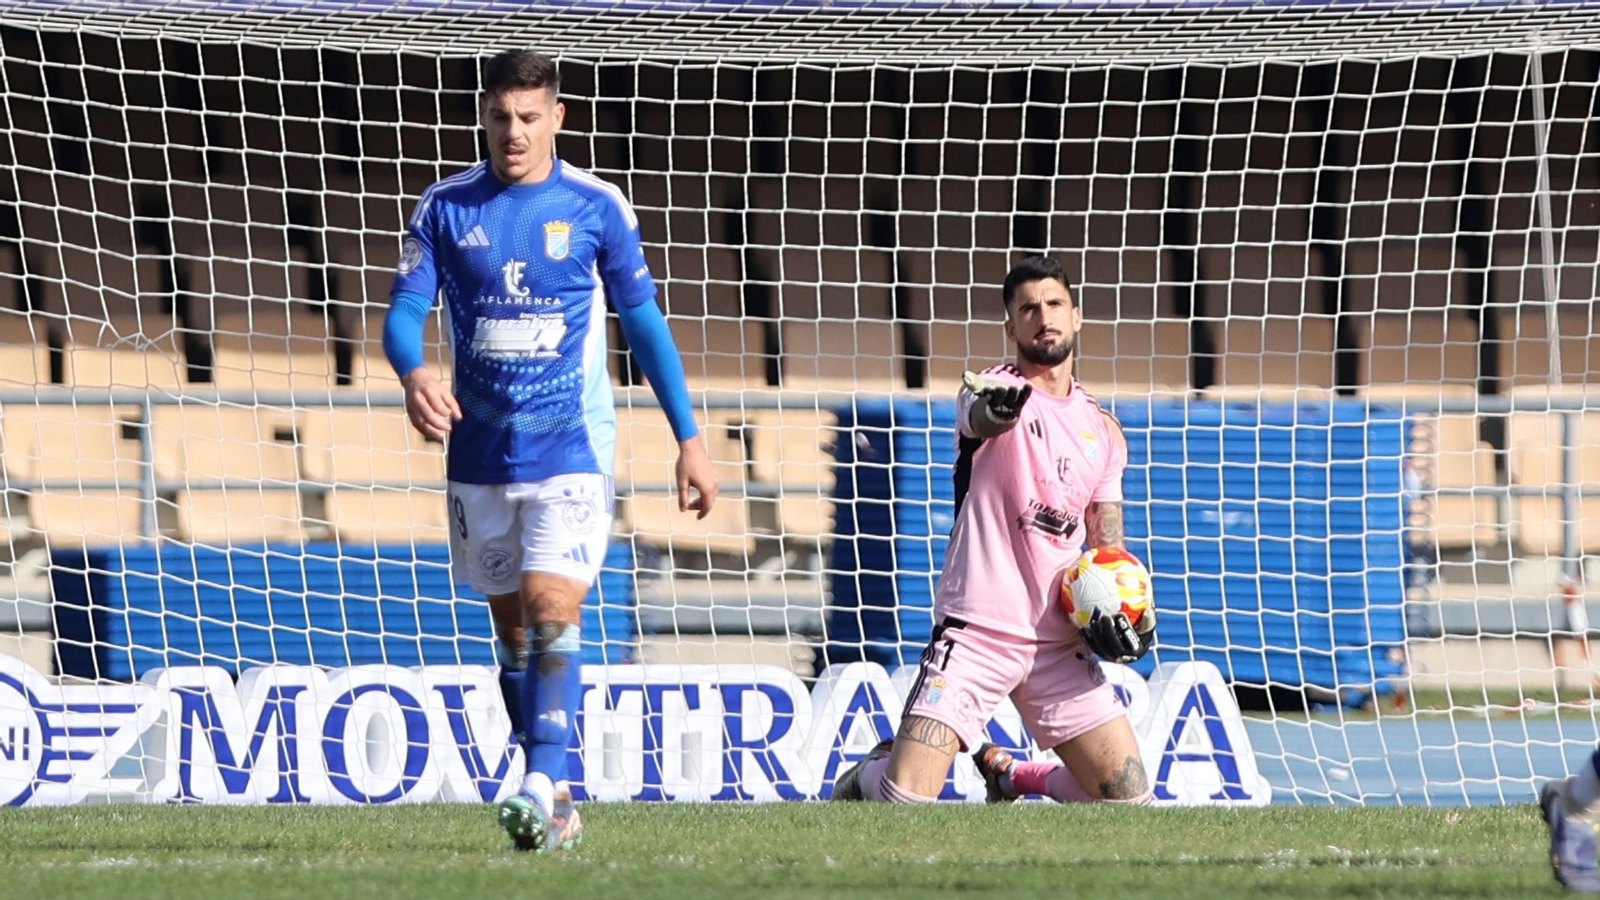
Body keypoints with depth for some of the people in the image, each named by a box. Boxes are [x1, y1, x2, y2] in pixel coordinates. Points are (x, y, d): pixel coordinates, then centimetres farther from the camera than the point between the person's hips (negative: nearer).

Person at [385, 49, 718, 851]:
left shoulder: (596, 208, -2)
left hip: (570, 451, -3)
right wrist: (413, 374, -25)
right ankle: (557, 806, 18)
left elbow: (644, 323, 6)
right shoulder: (445, 206, 2)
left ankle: (543, 790, -27)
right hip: (480, 451, 3)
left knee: (551, 609, -19)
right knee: (513, 630, 9)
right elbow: (405, 311, -2)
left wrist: (689, 439, 5)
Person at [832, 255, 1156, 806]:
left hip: (1059, 640, 5)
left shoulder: (1103, 431, 13)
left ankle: (1010, 775, 27)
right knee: (905, 800, -16)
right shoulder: (995, 391, -4)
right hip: (977, 630, -5)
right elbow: (979, 418, -30)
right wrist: (996, 408, -55)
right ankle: (866, 777, 22)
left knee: (1129, 800, 0)